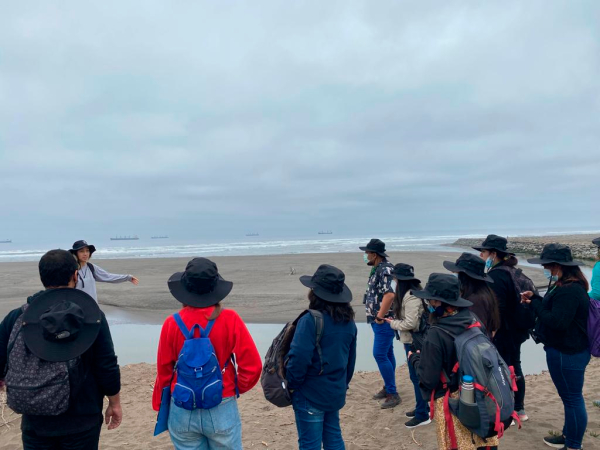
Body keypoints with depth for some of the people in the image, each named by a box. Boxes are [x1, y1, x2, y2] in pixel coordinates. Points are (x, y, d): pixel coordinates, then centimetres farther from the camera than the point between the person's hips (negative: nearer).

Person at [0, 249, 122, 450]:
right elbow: (107, 367, -12)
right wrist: (114, 403, 3)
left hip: (35, 421, 2)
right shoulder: (91, 315, -12)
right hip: (81, 420, -1)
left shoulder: (17, 316, -6)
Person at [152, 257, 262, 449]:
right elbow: (253, 365, -13)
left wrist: (159, 405, 15)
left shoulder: (172, 323, -11)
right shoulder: (230, 319, -14)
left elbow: (164, 371, -2)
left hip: (182, 412, 2)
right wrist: (237, 388, 6)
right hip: (222, 410, -1)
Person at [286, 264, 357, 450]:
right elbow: (351, 360, 11)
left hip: (310, 395, -7)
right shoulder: (348, 321, 1)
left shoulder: (310, 320, -22)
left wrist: (292, 385, -8)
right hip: (336, 393, 7)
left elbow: (299, 359, -25)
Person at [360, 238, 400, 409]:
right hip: (378, 320, 10)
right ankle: (388, 388, 28)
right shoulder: (377, 269, 12)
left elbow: (390, 294, -31)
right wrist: (377, 316, 16)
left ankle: (393, 393, 2)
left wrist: (380, 316, -24)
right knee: (386, 354, 16)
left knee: (380, 355, -8)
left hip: (384, 321, -10)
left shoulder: (386, 269, -19)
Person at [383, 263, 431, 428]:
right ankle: (423, 407, 33)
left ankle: (422, 415, 14)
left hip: (414, 341, -10)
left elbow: (410, 323, -26)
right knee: (418, 376, 19)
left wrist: (392, 323, -13)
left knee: (417, 377, 2)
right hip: (412, 340, 10)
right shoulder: (410, 292, 7)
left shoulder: (411, 297, -23)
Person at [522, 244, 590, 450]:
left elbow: (557, 321, -30)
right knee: (570, 396, 22)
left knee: (572, 398, 3)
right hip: (568, 350, 11)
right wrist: (535, 299, 1)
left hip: (566, 354, -11)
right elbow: (554, 309, 16)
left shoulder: (569, 291, -26)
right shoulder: (567, 285, 9)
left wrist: (535, 304, -19)